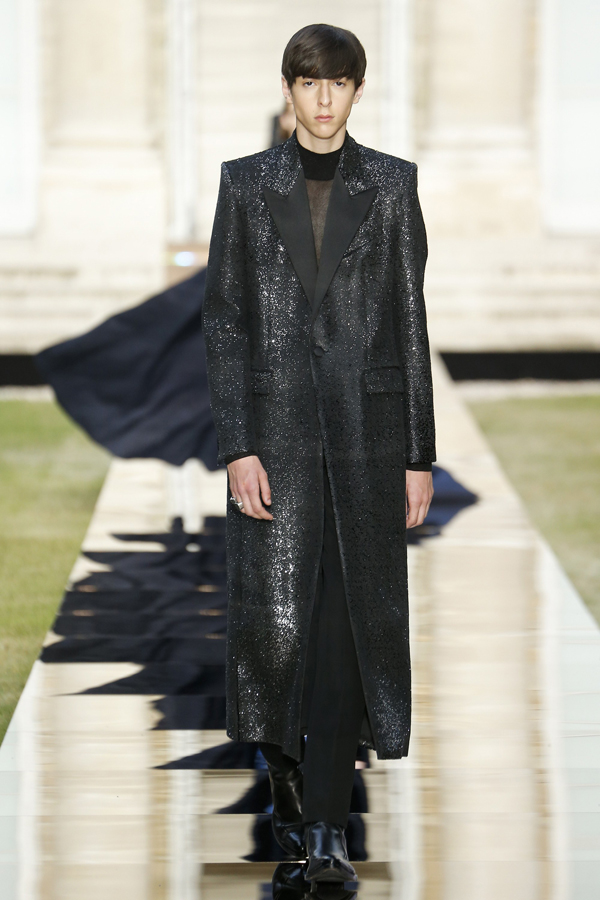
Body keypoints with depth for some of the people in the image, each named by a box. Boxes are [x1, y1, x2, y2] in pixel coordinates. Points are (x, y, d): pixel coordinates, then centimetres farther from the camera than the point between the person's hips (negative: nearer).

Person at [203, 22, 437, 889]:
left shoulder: (391, 185, 4)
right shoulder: (246, 183, 4)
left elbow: (410, 322, 5)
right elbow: (223, 320, 2)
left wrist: (419, 454, 1)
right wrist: (237, 447, -7)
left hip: (367, 426, 0)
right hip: (277, 423, 0)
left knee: (352, 616, -1)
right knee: (275, 615, -6)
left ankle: (324, 825, 5)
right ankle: (287, 772, 22)